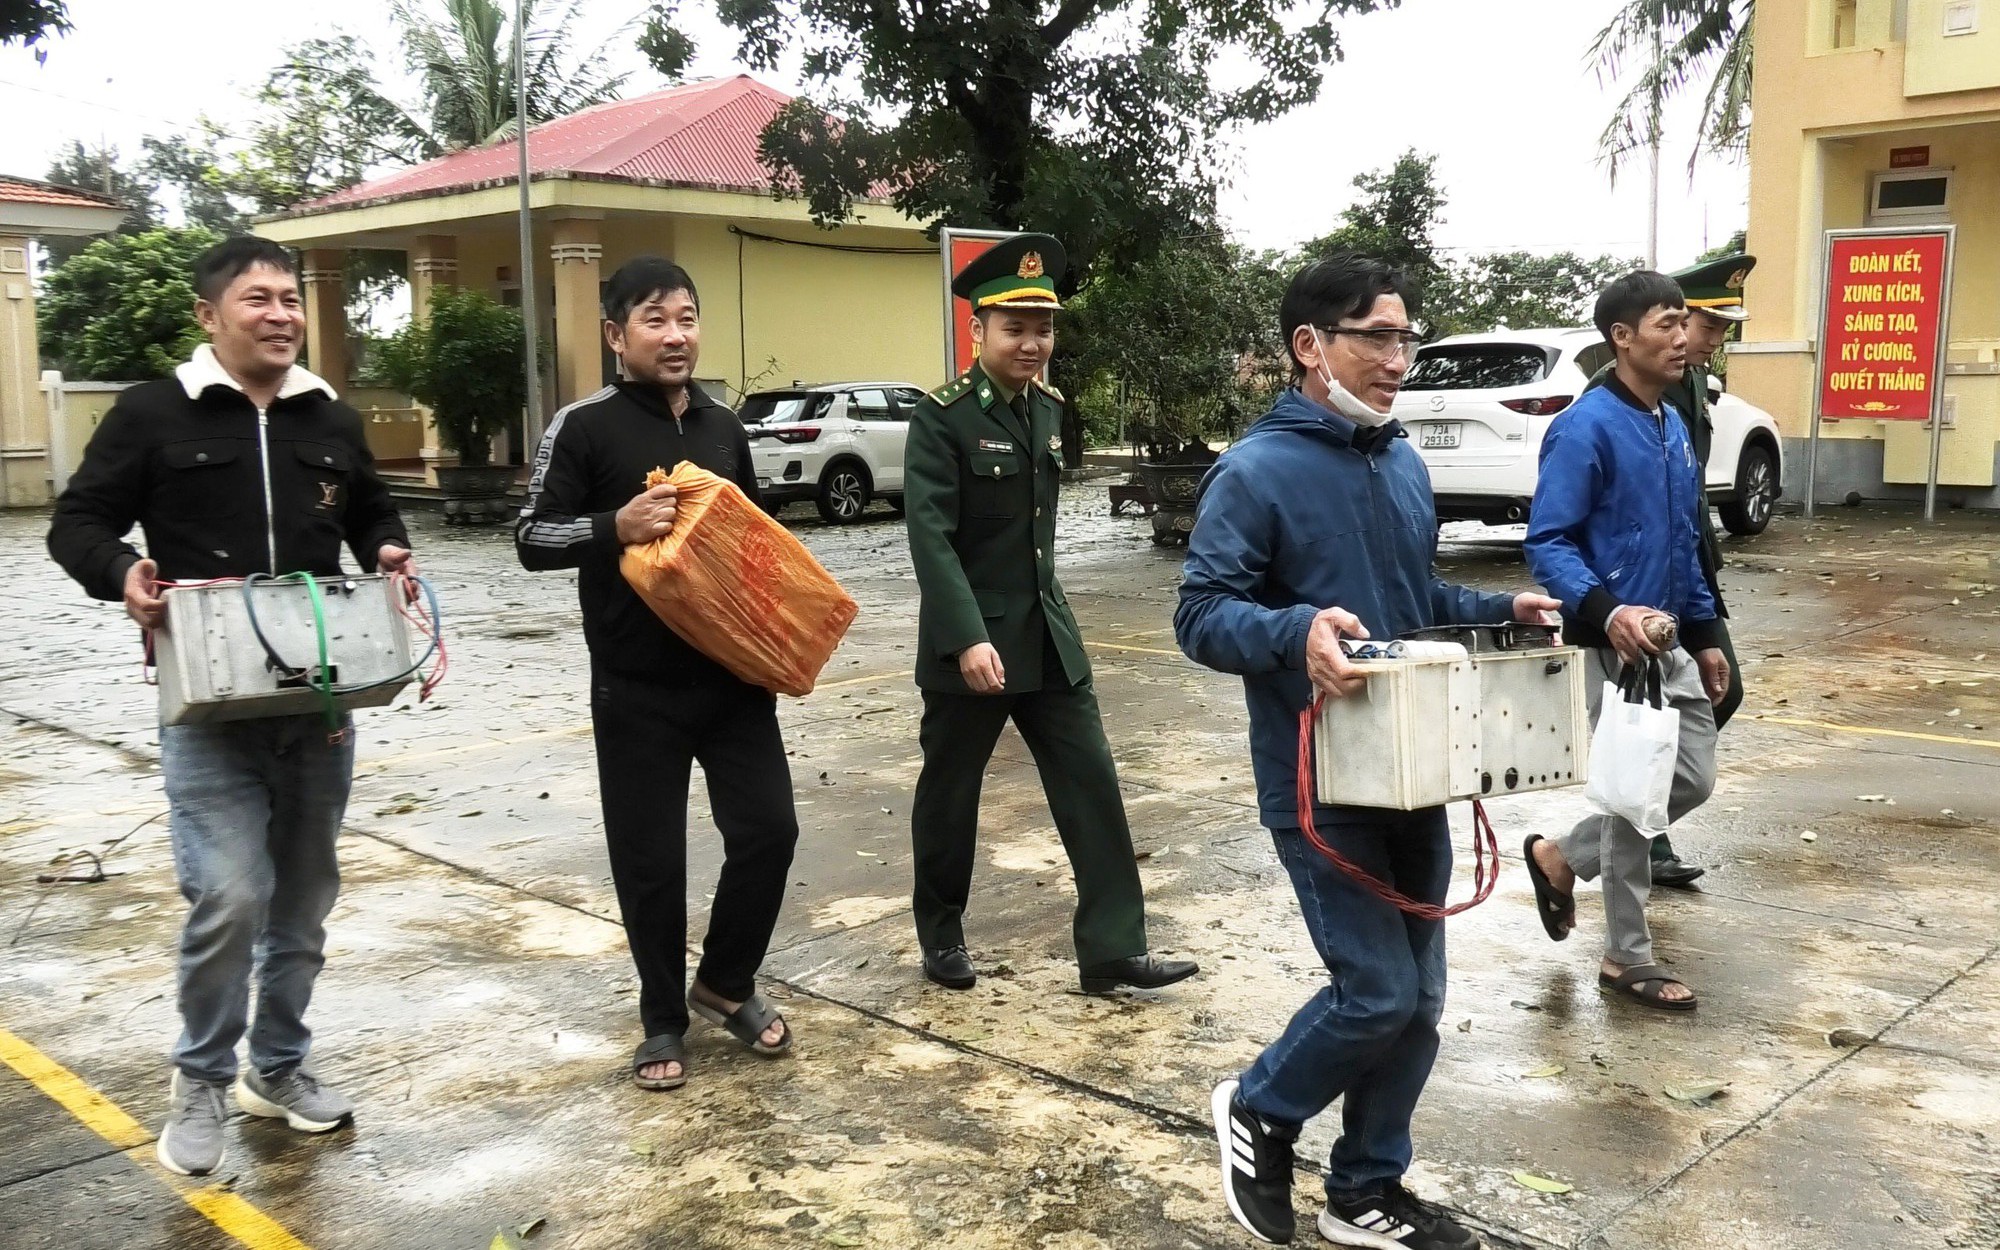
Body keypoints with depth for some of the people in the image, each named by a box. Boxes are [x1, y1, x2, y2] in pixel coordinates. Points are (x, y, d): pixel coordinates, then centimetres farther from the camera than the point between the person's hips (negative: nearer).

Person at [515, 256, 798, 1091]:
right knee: (650, 859, 4)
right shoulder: (584, 428, -6)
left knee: (768, 828, 4)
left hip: (733, 673, 4)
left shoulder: (724, 427, 10)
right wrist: (617, 525, -23)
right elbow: (532, 541, -6)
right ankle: (663, 1019, 23)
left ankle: (726, 984, 27)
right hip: (637, 687, -4)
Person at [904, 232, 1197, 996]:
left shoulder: (1049, 408, 8)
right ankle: (941, 934, 29)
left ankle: (1112, 949, 7)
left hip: (1049, 634, 6)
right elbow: (930, 536, -21)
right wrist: (968, 637, -29)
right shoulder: (941, 418, -13)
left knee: (1092, 787, 1)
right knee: (950, 794, 10)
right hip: (970, 640, -6)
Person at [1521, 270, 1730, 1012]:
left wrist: (1705, 635, 17)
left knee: (1693, 780, 12)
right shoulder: (1586, 428, -15)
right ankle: (1628, 961, 17)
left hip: (1670, 643, 8)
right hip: (1613, 646, -8)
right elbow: (1547, 543, -19)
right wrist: (1606, 611, -34)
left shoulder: (1674, 427, 11)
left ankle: (1561, 858, 30)